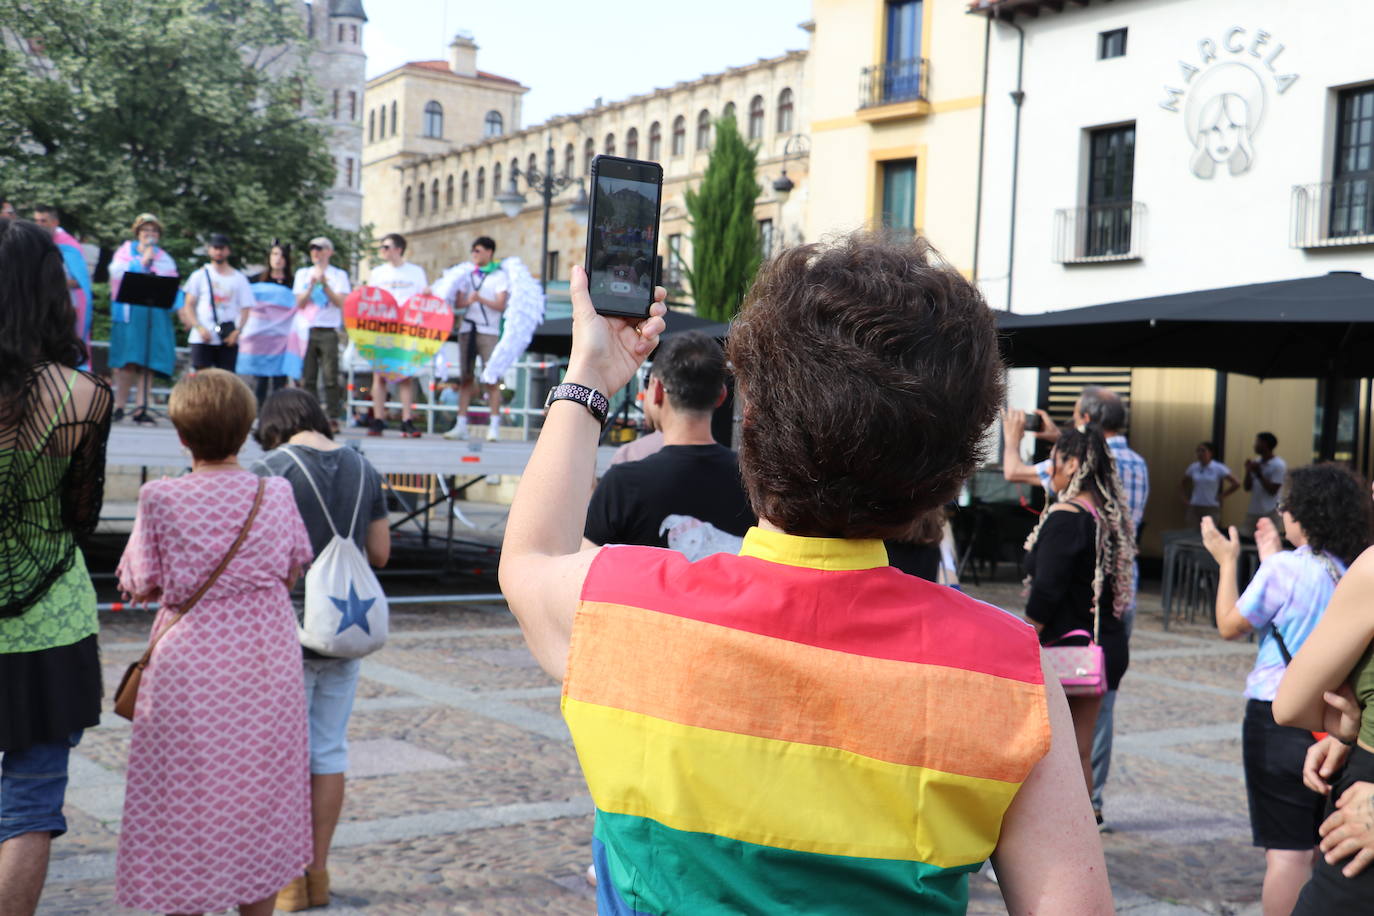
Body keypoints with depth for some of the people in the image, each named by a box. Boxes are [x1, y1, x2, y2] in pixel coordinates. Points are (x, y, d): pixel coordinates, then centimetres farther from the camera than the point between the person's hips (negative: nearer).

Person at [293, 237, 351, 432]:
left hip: (329, 330, -2)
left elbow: (340, 302, -5)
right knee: (308, 377, -1)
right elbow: (299, 303, 6)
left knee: (330, 376, -8)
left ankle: (333, 418, -7)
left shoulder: (339, 275, 8)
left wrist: (325, 285, -15)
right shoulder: (303, 274, 15)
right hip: (307, 329, 2)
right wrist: (312, 285, -8)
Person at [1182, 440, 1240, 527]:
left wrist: (1222, 496, -4)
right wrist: (1185, 499, 11)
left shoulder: (1219, 468, -5)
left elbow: (1236, 484, -6)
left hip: (1211, 509, -3)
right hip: (1194, 508, 3)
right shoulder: (1193, 467, 5)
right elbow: (1184, 483, 22)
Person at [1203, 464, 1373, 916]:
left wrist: (1227, 561, 6)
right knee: (1327, 846, 17)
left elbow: (1230, 625, -4)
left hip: (1280, 717, -6)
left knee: (1287, 848, -2)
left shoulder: (1285, 568, -14)